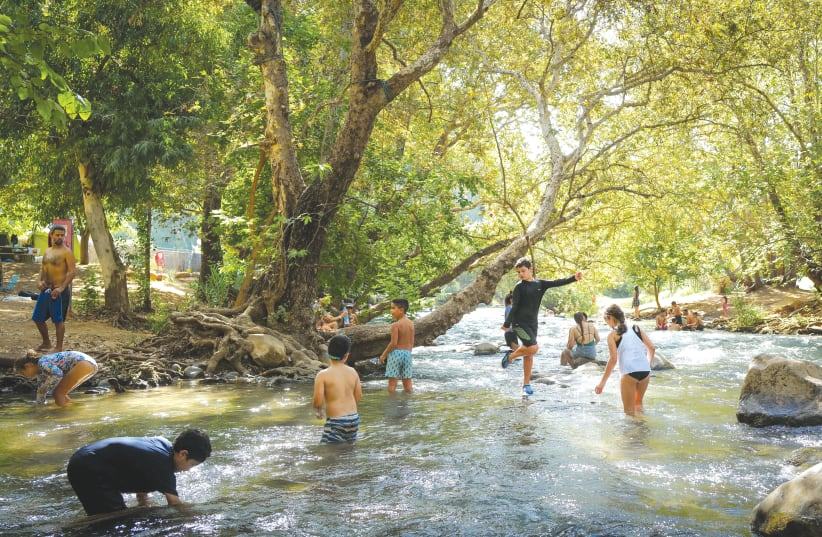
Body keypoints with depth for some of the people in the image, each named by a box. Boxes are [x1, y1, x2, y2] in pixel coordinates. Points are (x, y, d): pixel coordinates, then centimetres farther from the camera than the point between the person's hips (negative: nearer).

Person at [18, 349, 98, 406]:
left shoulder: (41, 363, -8)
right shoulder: (40, 371, 19)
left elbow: (58, 373, -23)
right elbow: (41, 390, 31)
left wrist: (46, 387, -9)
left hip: (84, 363, -10)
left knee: (58, 393, -8)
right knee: (57, 394, 14)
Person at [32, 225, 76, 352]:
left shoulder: (66, 252, -9)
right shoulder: (47, 251, 14)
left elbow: (72, 271, -16)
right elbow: (43, 268, 21)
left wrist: (62, 288, -24)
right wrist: (41, 281, 1)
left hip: (59, 290, -8)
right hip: (46, 289, 8)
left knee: (58, 320, -2)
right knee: (38, 318, 13)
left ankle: (59, 348, 8)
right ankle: (46, 343, 31)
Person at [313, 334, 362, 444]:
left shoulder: (323, 375, -12)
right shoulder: (352, 372, 2)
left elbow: (318, 402, -16)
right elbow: (358, 397, 9)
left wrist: (318, 411, 6)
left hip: (336, 421, -5)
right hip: (354, 419, 5)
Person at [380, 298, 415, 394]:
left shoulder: (395, 325, -13)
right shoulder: (411, 324, 6)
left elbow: (394, 343, -16)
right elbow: (412, 342, 9)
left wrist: (383, 355, -5)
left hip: (396, 353, -6)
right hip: (407, 353, 6)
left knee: (392, 382, -1)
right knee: (407, 382, 12)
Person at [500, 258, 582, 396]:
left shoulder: (540, 284, 6)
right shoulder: (519, 287, -7)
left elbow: (557, 282, -1)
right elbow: (514, 307, -9)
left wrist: (574, 278, -13)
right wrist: (506, 324, -10)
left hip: (532, 324, 5)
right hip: (519, 323, -5)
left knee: (529, 354, 7)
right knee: (533, 348, -20)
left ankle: (526, 384, 16)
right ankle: (510, 356, 5)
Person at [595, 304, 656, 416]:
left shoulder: (613, 335, 2)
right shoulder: (636, 329, 16)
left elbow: (613, 359, -7)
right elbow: (652, 348, 13)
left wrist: (602, 382, -4)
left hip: (629, 372, -5)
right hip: (645, 371, 5)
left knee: (629, 410, 9)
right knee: (638, 404, 27)